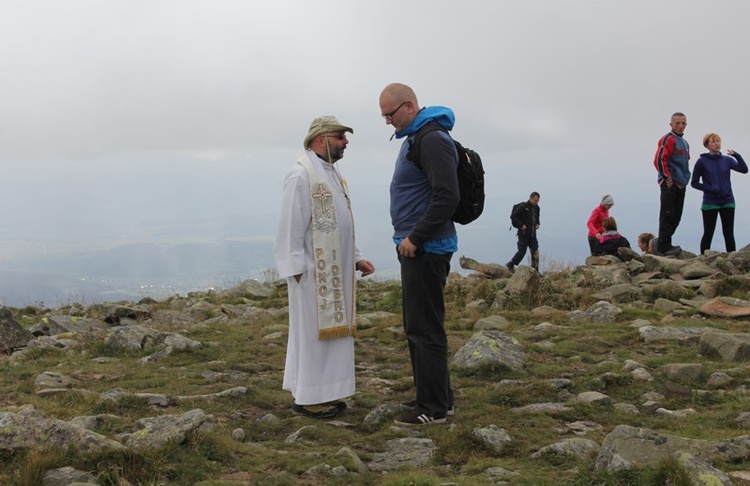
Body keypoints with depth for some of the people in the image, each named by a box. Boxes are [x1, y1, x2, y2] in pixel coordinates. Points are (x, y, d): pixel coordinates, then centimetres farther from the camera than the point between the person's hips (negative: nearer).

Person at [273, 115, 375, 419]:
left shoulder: (331, 173, 15)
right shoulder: (301, 175, -14)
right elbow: (291, 228, -16)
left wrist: (355, 259, 15)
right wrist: (298, 271, -18)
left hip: (335, 271, 9)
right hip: (313, 272, -9)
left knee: (330, 329, 13)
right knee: (311, 331, -2)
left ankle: (324, 391, 22)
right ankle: (306, 397, 7)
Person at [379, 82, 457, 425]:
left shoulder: (433, 140, -16)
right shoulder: (413, 138, 17)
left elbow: (447, 197, -24)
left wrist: (415, 237, -19)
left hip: (426, 250, -11)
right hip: (415, 247, 11)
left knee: (424, 328, -6)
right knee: (417, 326, 15)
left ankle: (434, 408, 2)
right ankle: (438, 397, 25)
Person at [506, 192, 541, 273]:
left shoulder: (536, 208, 10)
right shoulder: (523, 207, -13)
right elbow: (513, 216, -14)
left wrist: (537, 224, 9)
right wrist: (521, 225, -18)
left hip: (532, 234, 7)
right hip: (524, 234, -7)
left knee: (535, 252, 2)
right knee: (522, 251, -3)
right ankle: (510, 265, 15)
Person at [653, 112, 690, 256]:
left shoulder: (685, 143, 19)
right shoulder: (668, 139, -8)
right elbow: (659, 160, -16)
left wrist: (685, 178, 14)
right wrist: (668, 179, -16)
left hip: (680, 185, 9)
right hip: (669, 184, -9)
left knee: (676, 217, 9)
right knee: (667, 215, -11)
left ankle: (665, 244, 16)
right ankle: (664, 247, -11)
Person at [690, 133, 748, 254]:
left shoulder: (727, 160, 6)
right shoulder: (702, 161, -2)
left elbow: (744, 170, -8)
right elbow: (694, 183, -1)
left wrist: (737, 155, -22)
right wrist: (709, 189, -15)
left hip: (727, 202, 3)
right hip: (710, 203, -3)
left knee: (729, 234, 3)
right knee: (708, 234, 3)